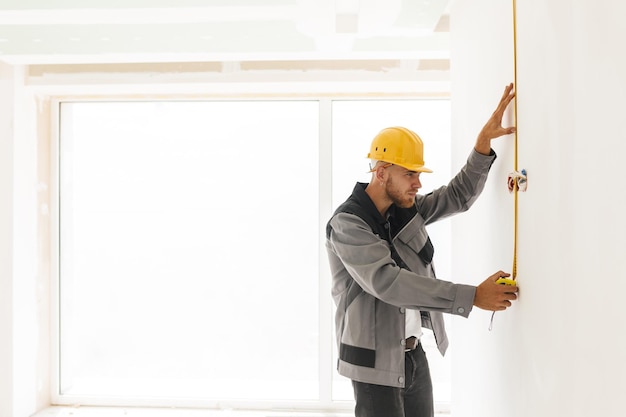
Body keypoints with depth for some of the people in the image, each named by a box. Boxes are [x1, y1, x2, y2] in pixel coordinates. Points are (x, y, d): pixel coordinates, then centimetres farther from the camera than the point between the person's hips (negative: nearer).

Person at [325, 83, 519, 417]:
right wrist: (472, 296, -30)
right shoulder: (347, 223, -20)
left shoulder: (406, 208, 5)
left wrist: (484, 140, -5)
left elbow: (458, 196, 9)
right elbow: (389, 282, -30)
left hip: (414, 352, 8)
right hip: (376, 360, -7)